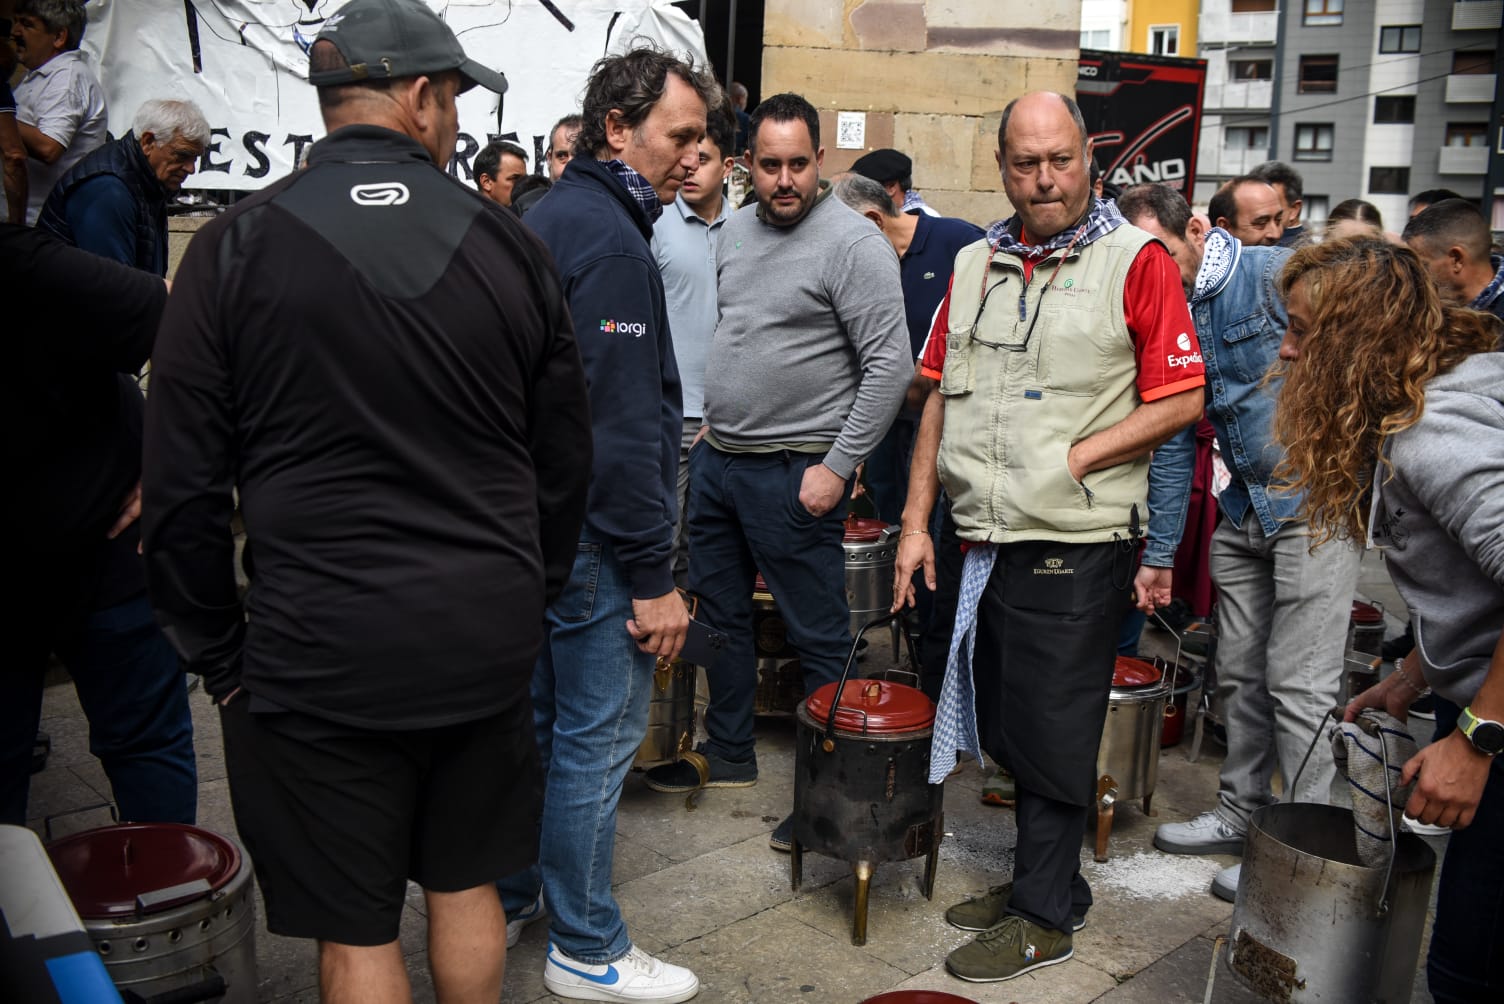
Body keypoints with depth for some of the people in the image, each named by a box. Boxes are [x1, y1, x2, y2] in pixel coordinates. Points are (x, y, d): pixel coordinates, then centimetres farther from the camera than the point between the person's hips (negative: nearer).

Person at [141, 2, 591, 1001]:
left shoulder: (238, 246, -7)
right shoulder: (507, 242, -1)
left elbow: (184, 486, -6)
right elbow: (566, 458, 5)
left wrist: (218, 651, 6)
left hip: (319, 654, -2)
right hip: (488, 640, 3)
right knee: (467, 887, 22)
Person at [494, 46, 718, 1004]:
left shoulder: (552, 216, 14)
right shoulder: (609, 239, -18)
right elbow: (621, 426, -23)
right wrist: (655, 576, -19)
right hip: (595, 534, -10)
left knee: (538, 714, 20)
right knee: (599, 735, 1)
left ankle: (510, 894, 37)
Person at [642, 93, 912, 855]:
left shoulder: (852, 242, -13)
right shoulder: (735, 230, 10)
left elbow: (890, 365, -16)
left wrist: (838, 466, -18)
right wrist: (713, 419, 15)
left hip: (793, 472, -8)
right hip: (717, 458, 8)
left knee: (818, 637, 2)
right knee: (719, 613, 18)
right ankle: (728, 753, 36)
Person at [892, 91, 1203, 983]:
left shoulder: (1136, 261, -6)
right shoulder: (976, 264, 11)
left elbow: (1181, 401, -8)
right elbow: (942, 397, 12)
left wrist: (1073, 458, -16)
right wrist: (917, 522, 8)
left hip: (1076, 549, -6)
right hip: (985, 541, 6)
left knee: (1052, 735, 4)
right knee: (1008, 729, 16)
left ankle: (1045, 917, 21)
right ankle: (1045, 878, 35)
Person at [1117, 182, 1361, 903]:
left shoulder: (1282, 274, -11)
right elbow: (1174, 442, 12)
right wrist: (1160, 553, 13)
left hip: (1315, 503, -6)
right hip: (1243, 512, 7)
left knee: (1298, 684, -4)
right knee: (1240, 675, 13)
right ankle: (1241, 815, 29)